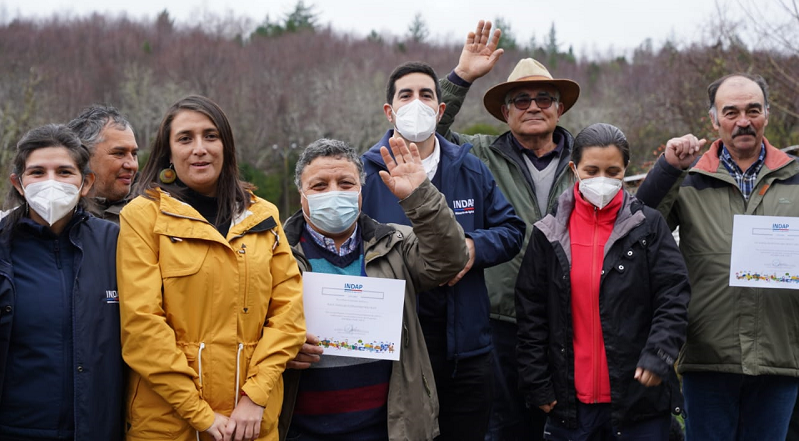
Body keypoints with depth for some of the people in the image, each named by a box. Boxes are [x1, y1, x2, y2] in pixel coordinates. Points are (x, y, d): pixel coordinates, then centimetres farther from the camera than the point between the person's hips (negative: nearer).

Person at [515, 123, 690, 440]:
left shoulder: (648, 226, 1)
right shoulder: (549, 233, 5)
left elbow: (673, 299, -3)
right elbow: (531, 313, 7)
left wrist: (658, 354, -19)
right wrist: (537, 385, 2)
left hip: (640, 399, -1)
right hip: (571, 401, 2)